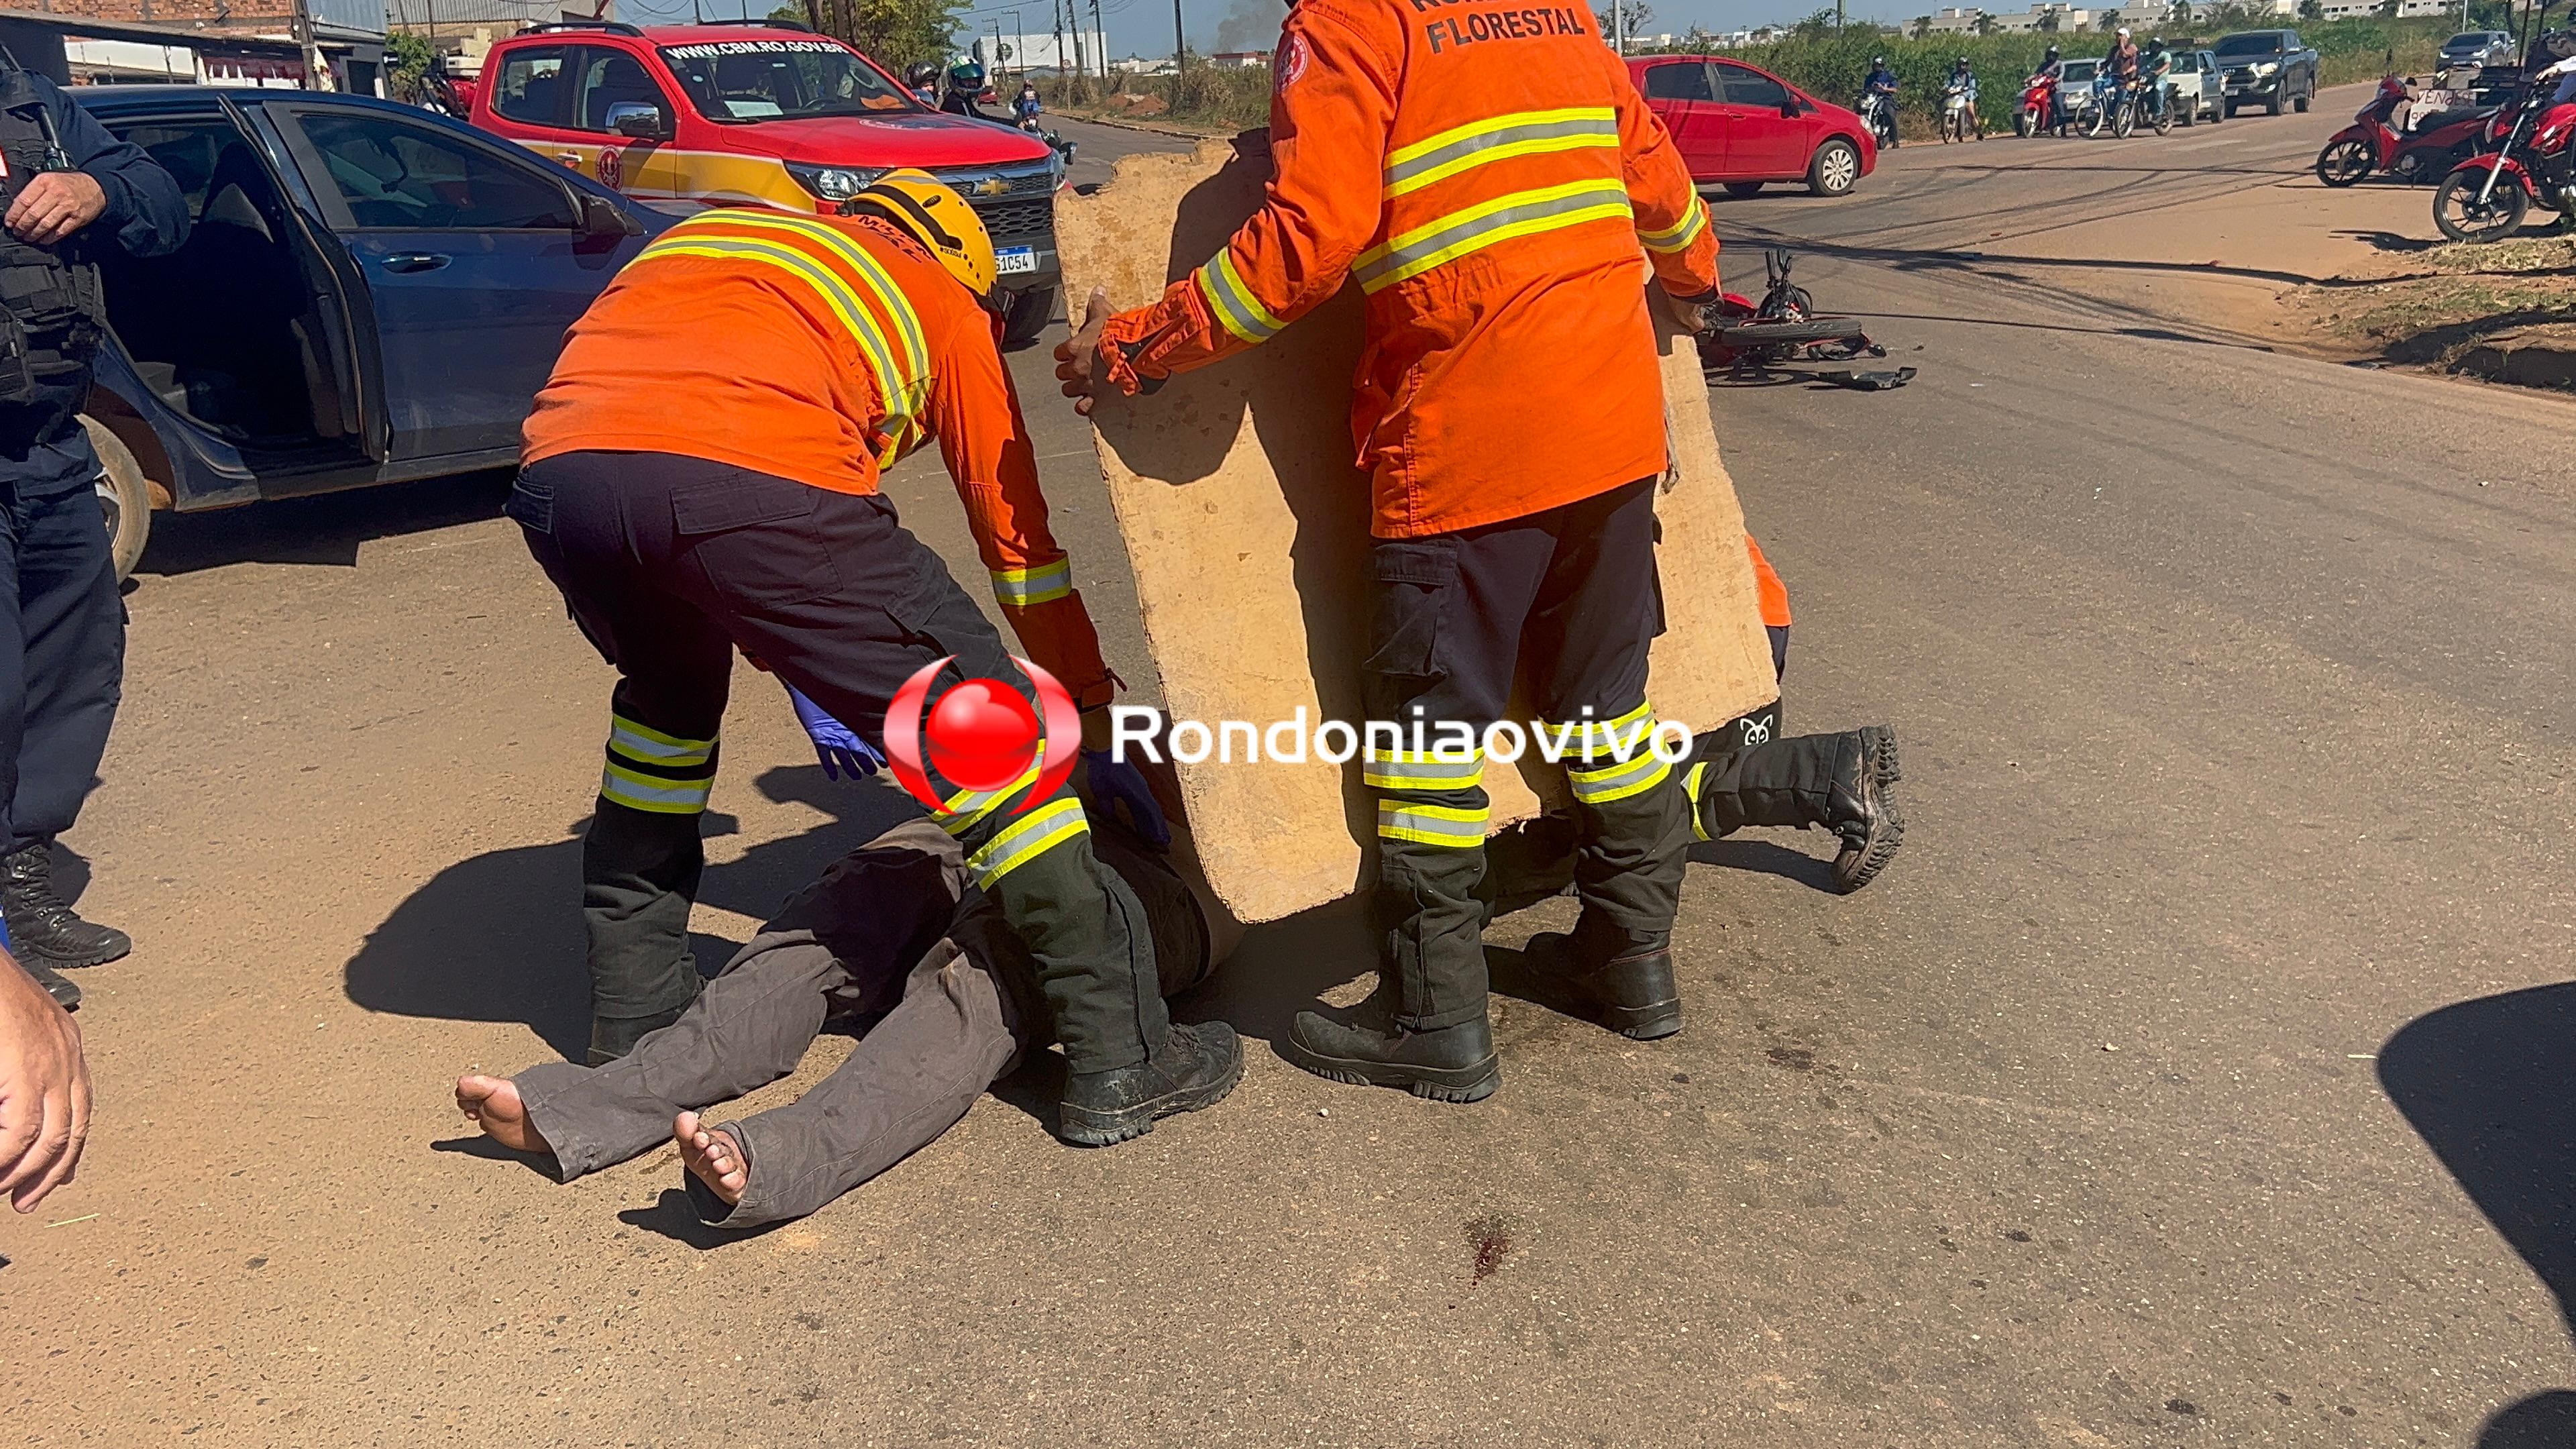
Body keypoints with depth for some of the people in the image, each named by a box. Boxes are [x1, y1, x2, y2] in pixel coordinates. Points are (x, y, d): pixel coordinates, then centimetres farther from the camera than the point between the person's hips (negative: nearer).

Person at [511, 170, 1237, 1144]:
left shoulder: (715, 233, 40)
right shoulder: (944, 299, 27)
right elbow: (1017, 530, 28)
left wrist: (807, 669, 44)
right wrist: (1097, 726, 36)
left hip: (558, 474, 6)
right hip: (750, 480, -5)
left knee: (669, 693, 33)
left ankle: (633, 1009, 39)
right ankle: (1121, 1056, 10)